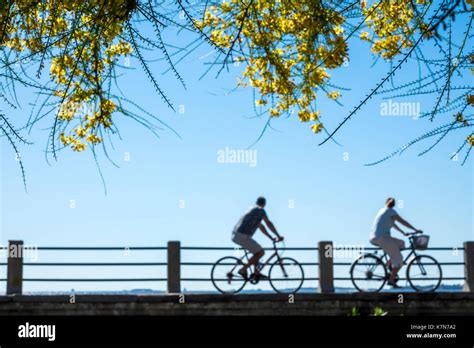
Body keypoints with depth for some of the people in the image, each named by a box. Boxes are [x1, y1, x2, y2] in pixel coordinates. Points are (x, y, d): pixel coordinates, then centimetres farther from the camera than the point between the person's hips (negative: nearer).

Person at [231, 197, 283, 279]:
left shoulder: (252, 209, 25)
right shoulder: (260, 210, -3)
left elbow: (261, 226, 30)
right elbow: (269, 223, -10)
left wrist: (271, 238, 30)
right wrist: (278, 236, -4)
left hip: (235, 235, 9)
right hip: (242, 236, -9)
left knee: (257, 251, 21)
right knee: (261, 252, -3)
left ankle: (256, 272, 16)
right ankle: (243, 270, -4)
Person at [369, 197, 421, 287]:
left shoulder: (382, 210, 20)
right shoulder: (391, 211, -5)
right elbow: (403, 222, -6)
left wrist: (403, 233, 32)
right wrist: (415, 230, 1)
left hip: (374, 238, 8)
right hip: (382, 238, -8)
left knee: (401, 244, 22)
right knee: (398, 260, 0)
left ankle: (390, 263, 13)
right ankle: (391, 280, -3)